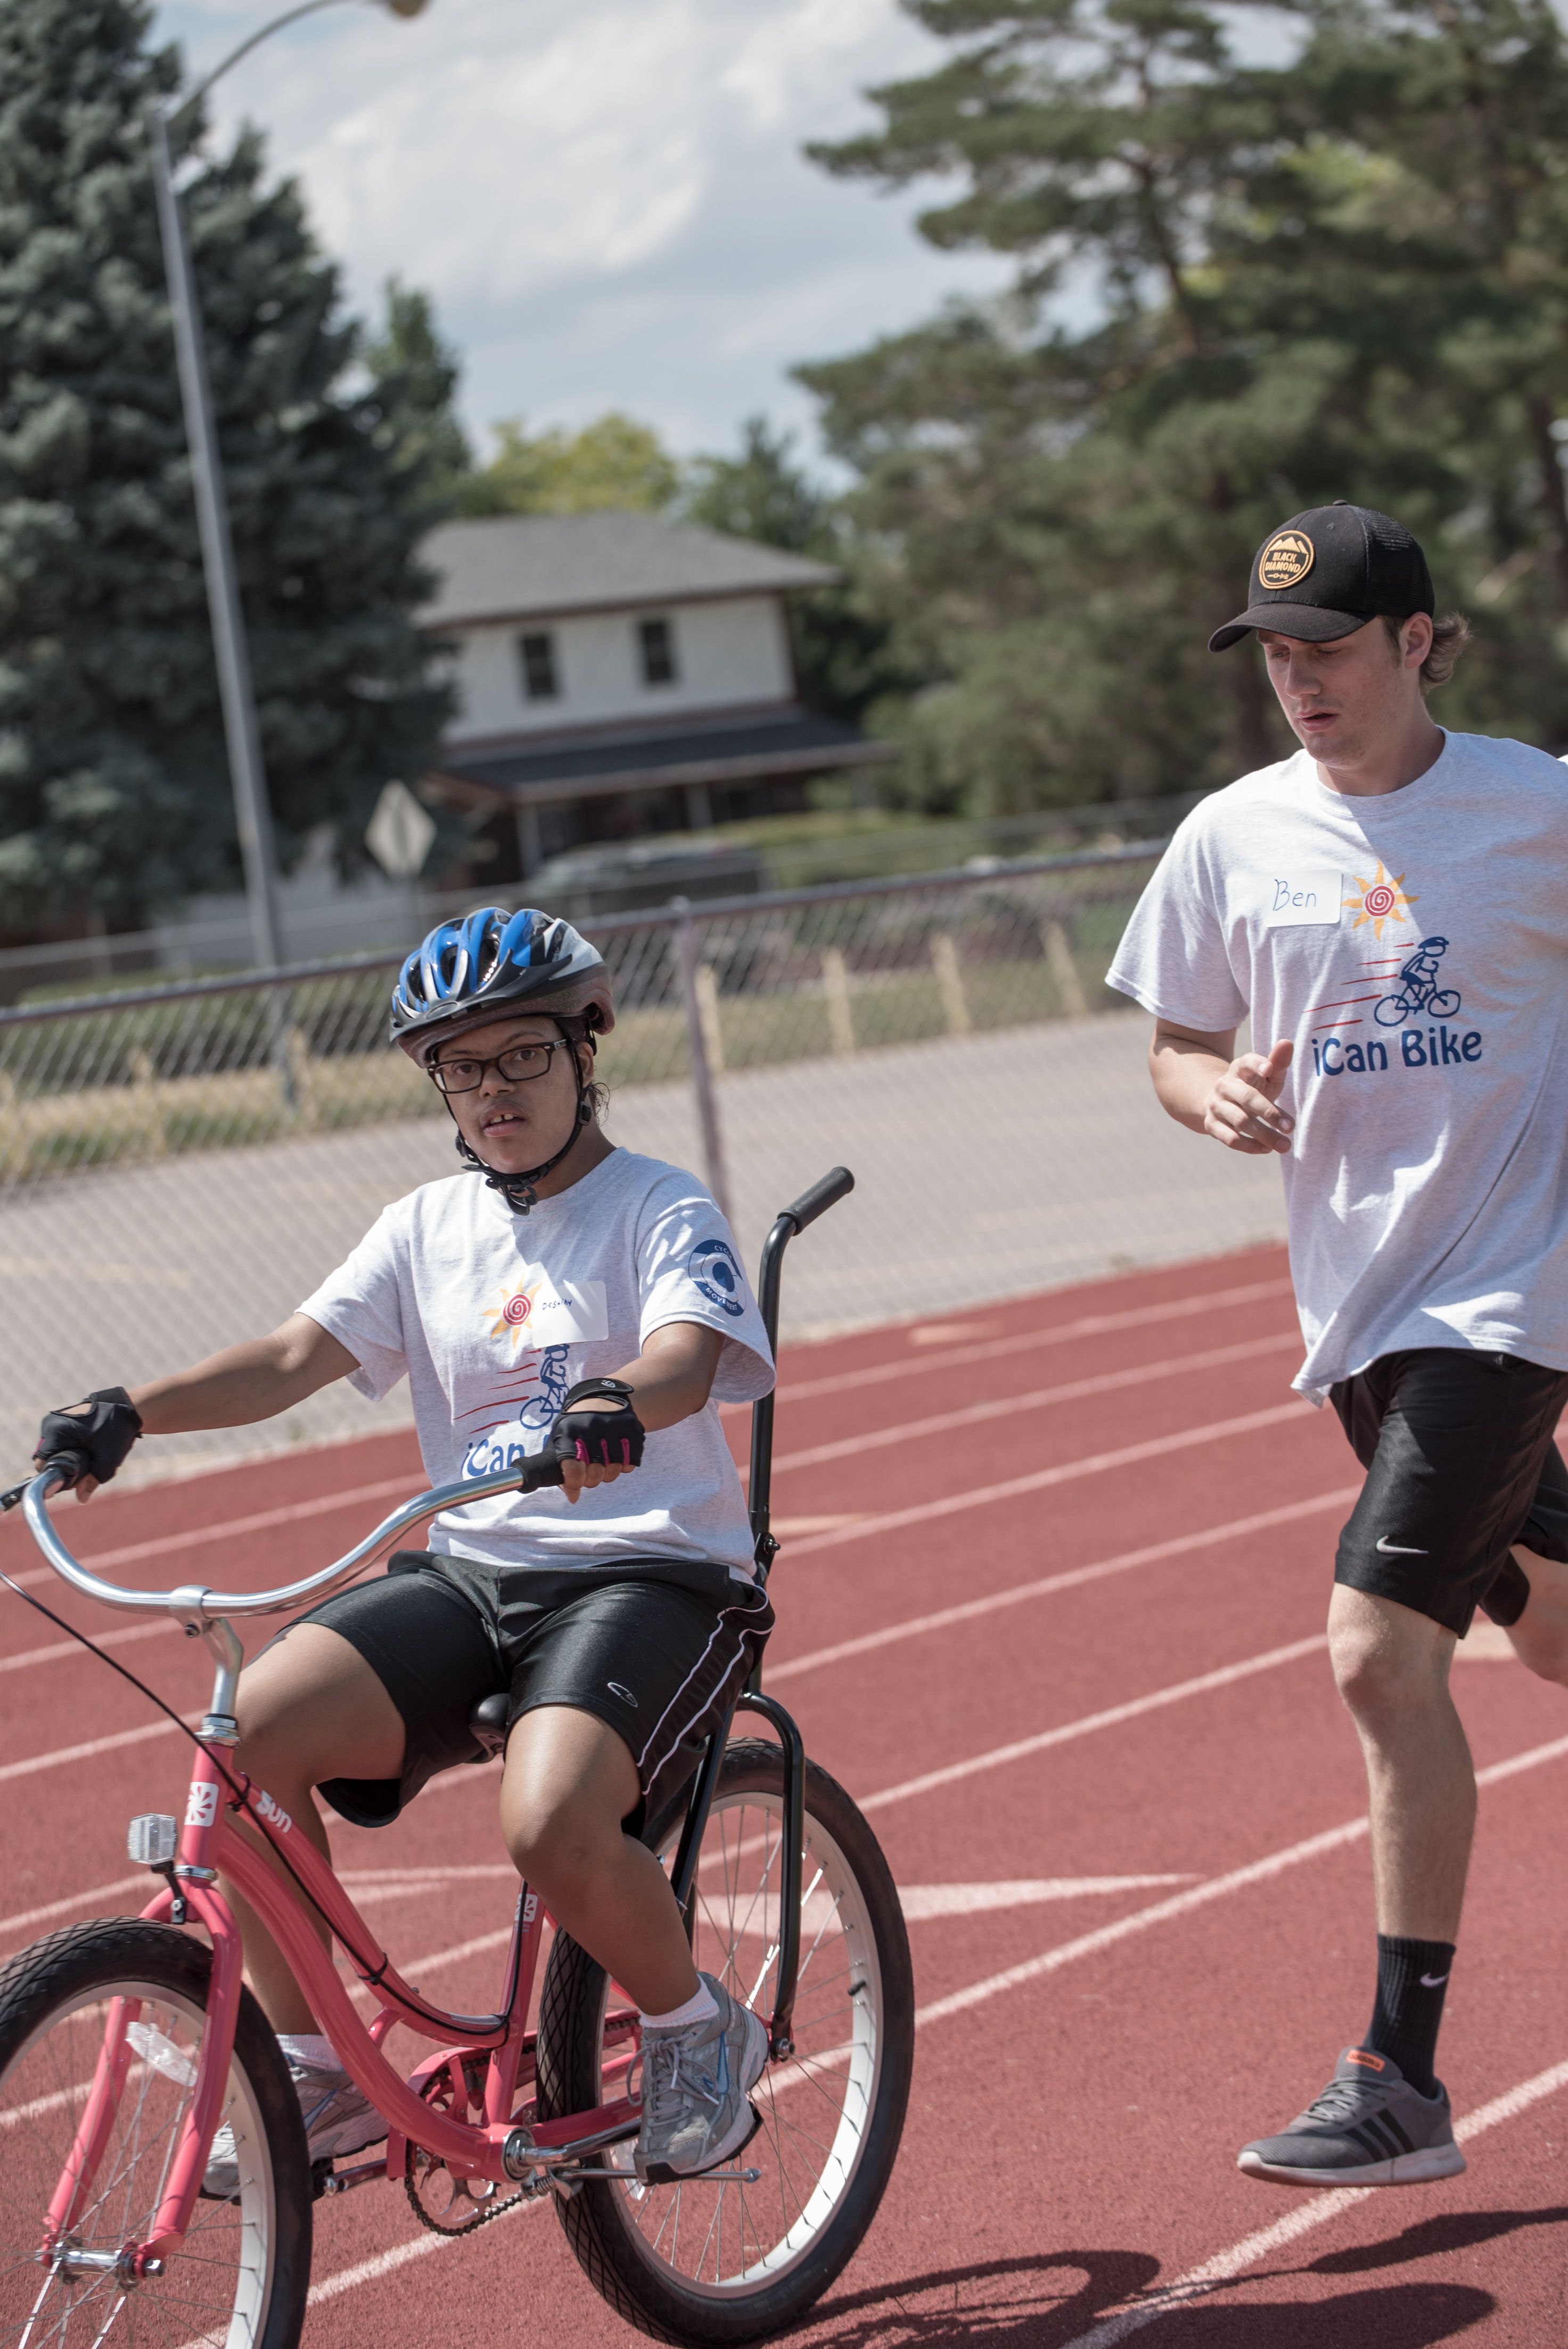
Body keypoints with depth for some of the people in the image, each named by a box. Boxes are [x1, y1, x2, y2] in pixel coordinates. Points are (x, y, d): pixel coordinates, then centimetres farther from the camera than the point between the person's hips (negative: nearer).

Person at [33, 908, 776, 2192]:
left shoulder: (660, 1209, -1)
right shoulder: (428, 1227, 13)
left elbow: (690, 1356, -22)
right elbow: (296, 1357, 1)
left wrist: (615, 1403, -46)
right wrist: (131, 1410, -16)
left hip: (651, 1575, -5)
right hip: (468, 1569, 5)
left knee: (552, 1824, -33)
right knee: (250, 1725, -21)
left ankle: (700, 2029, 0)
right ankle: (318, 2074, -7)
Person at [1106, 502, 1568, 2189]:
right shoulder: (1236, 837, 3)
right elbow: (1176, 1049, 12)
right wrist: (1220, 1097, -10)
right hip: (1356, 1293, 5)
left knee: (1382, 1654, -16)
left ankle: (1401, 2081, -10)